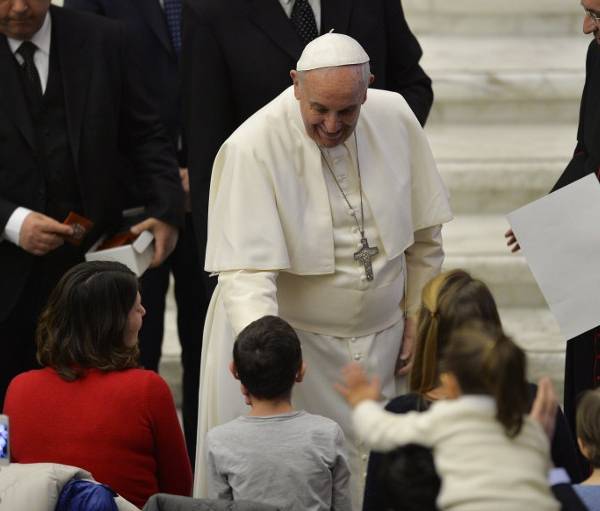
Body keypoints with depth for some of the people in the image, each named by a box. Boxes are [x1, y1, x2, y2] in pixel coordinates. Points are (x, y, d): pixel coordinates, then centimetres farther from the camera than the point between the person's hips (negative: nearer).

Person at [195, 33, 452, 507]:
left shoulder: (395, 118, -7)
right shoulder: (254, 147, -21)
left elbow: (424, 231, 7)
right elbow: (247, 269, -27)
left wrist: (417, 314, 10)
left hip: (378, 337, 4)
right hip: (290, 337, -4)